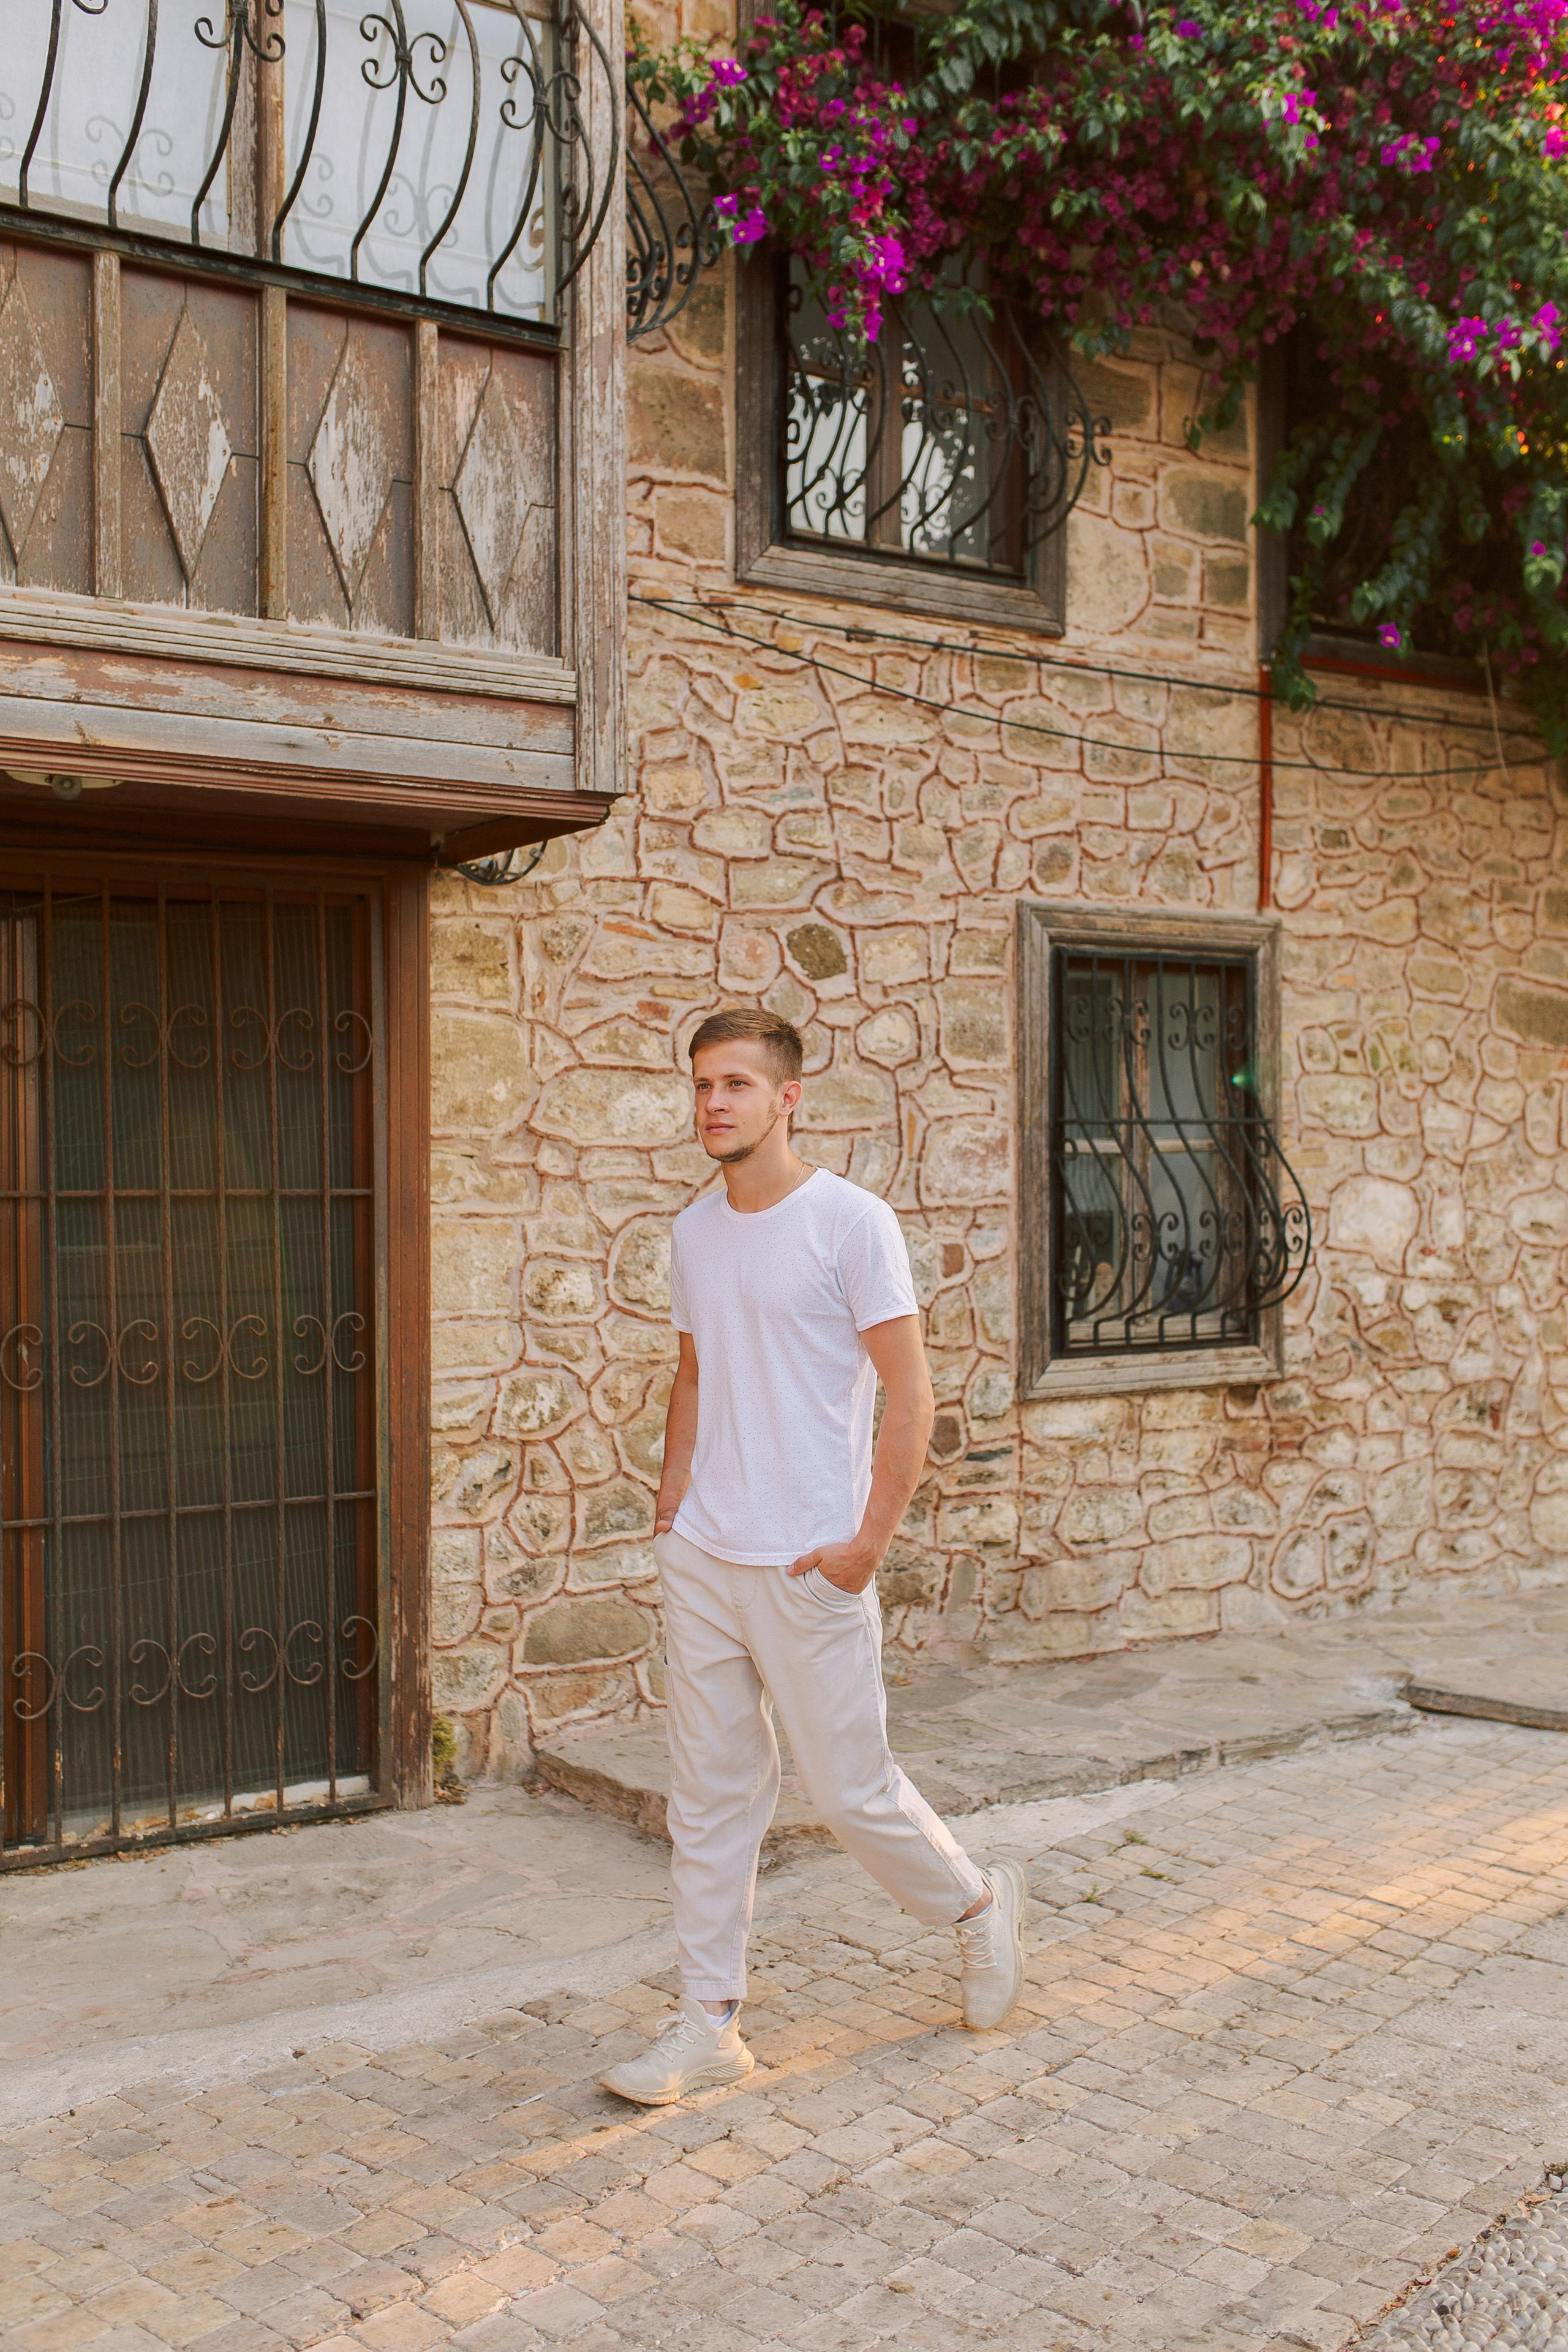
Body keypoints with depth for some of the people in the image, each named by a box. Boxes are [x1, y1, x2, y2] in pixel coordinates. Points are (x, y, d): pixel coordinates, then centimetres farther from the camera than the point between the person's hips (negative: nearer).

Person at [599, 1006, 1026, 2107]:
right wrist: (672, 1505, 12)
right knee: (711, 1796, 10)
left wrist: (868, 1543, -15)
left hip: (809, 1565, -6)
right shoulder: (695, 1232, 9)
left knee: (851, 1788, 4)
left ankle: (979, 1906, 31)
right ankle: (710, 2026, 19)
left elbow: (910, 1393, -12)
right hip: (702, 1561, 6)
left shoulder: (851, 1222, -11)